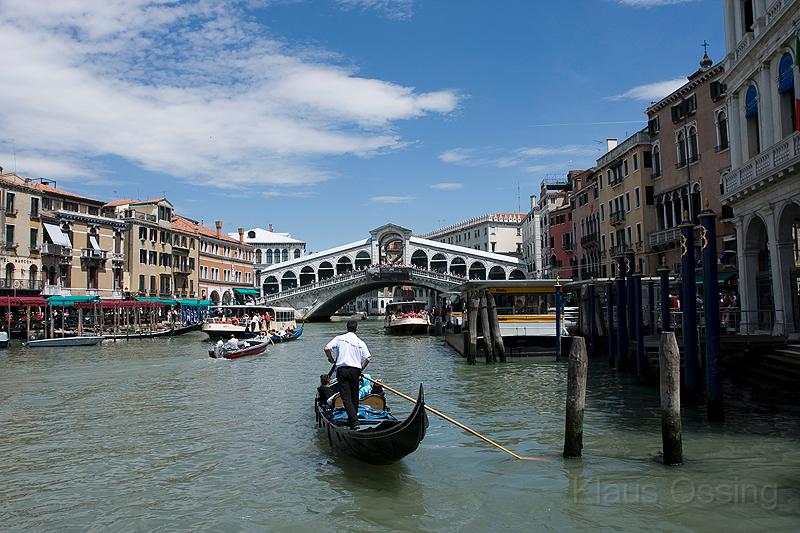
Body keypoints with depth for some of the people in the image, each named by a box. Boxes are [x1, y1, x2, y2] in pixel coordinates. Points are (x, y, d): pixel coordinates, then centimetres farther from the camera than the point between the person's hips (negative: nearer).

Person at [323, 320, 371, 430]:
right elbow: (367, 358, -1)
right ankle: (351, 420, 22)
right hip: (355, 370, 2)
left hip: (342, 370, -2)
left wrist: (331, 359, 11)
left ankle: (354, 421, -16)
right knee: (354, 397, 16)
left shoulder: (339, 339, 3)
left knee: (346, 397, -2)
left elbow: (326, 348, -6)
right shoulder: (360, 342, 6)